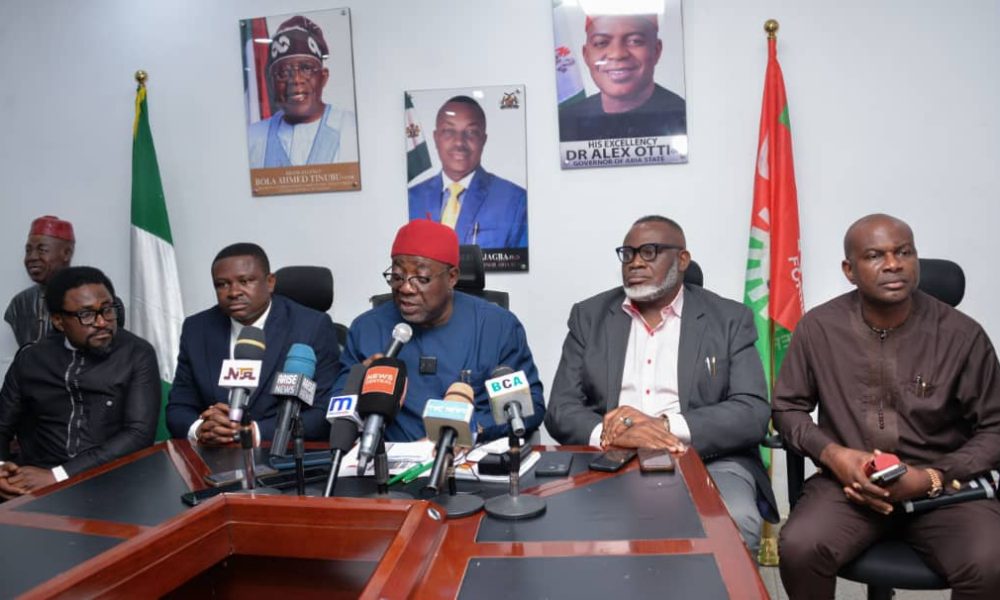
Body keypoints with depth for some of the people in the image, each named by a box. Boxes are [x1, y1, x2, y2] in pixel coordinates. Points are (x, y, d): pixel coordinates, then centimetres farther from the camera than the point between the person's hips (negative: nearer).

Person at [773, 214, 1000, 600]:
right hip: (849, 481, 0)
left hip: (944, 486, 0)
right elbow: (787, 408, 6)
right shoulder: (818, 328, -3)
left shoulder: (962, 334, -4)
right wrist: (833, 454, -13)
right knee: (798, 548, -27)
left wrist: (933, 478, -13)